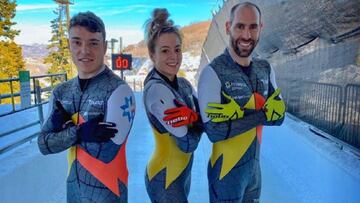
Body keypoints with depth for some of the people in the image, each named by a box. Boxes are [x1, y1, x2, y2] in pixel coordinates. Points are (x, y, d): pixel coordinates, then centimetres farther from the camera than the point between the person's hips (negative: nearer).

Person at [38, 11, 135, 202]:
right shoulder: (61, 92, -1)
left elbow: (107, 153, -23)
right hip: (72, 186, 5)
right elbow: (43, 144, -4)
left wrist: (65, 125, -16)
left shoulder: (118, 90, -20)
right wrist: (78, 132, -20)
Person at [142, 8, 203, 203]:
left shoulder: (183, 83, 1)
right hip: (165, 178, -7)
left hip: (182, 172, 8)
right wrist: (197, 119, -8)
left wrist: (193, 116, -25)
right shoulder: (156, 89, -25)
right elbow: (187, 144, -25)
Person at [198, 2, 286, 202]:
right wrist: (263, 114, -19)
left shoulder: (265, 69, 0)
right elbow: (215, 131, -24)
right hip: (226, 173, -6)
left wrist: (240, 113, -22)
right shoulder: (213, 72, -20)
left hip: (255, 169, 6)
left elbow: (279, 116, -6)